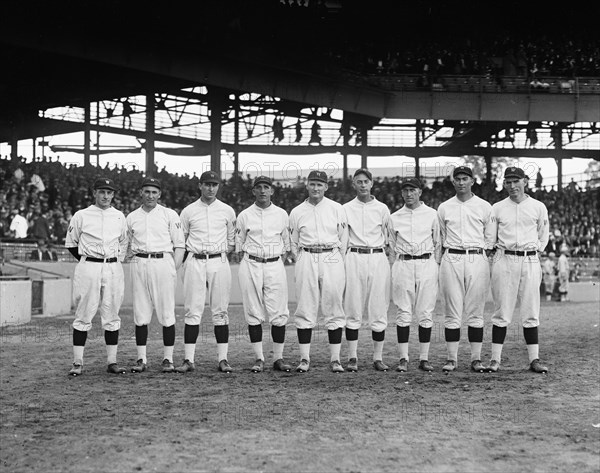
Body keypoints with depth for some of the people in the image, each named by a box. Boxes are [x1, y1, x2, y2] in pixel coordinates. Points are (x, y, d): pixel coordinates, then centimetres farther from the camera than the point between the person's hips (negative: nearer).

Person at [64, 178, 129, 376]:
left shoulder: (120, 216, 11)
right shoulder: (81, 216, 1)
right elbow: (70, 244, 8)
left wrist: (117, 261, 12)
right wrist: (88, 262, 5)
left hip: (113, 268, 3)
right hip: (88, 268, -3)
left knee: (112, 316, 4)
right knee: (83, 316, -2)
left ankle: (112, 361, 9)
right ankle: (77, 363, 1)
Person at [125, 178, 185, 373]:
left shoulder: (170, 215, 5)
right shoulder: (131, 217, 13)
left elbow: (180, 245, 4)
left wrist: (174, 269, -5)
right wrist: (131, 261, 3)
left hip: (163, 262, -2)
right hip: (139, 265, 2)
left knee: (167, 313, -3)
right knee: (140, 314, 2)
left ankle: (168, 359, 3)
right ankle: (141, 359, 7)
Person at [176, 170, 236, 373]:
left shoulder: (228, 211, 9)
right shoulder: (188, 211, 7)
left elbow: (232, 241, 14)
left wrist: (221, 253, 2)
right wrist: (188, 257, 2)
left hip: (219, 262, 1)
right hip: (194, 263, -1)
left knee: (220, 311, 1)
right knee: (192, 311, -3)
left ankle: (223, 359, 4)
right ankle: (189, 360, -2)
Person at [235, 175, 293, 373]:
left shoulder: (282, 214, 10)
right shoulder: (244, 215, 7)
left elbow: (286, 244, 14)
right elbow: (239, 245, 11)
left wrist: (280, 266, 4)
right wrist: (247, 267, 1)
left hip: (275, 265, 1)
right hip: (251, 265, 0)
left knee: (278, 313, -4)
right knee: (254, 314, -1)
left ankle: (278, 358, 4)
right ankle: (259, 359, 5)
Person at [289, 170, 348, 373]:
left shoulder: (337, 209, 6)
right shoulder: (296, 212, 9)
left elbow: (343, 239, 8)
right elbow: (293, 243, 14)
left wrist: (337, 262, 6)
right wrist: (302, 263, 8)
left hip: (332, 259, -1)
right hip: (306, 259, 1)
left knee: (334, 310, -1)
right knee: (305, 310, -1)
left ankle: (335, 359, 2)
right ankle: (304, 359, 4)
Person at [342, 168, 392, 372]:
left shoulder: (382, 209, 9)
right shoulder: (345, 209, 8)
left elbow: (389, 236, 15)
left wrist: (385, 248, 3)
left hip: (378, 258, 0)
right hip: (354, 258, 0)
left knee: (378, 309, 0)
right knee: (353, 310, -1)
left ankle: (378, 357, 6)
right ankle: (352, 358, 4)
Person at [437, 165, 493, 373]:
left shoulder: (485, 207, 7)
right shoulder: (444, 208, 10)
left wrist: (483, 255, 7)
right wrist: (443, 256, 10)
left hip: (477, 259, -1)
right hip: (451, 260, 1)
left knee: (476, 313, 1)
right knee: (452, 313, 0)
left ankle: (476, 359, 5)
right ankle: (452, 359, 3)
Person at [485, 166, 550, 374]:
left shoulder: (539, 207, 7)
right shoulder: (497, 208, 7)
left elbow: (543, 237, 16)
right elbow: (489, 238, 11)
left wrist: (534, 251, 9)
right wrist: (501, 252, 5)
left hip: (530, 261, 1)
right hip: (504, 261, -1)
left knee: (531, 313, 2)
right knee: (502, 312, -1)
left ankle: (534, 359, 6)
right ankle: (495, 359, 2)